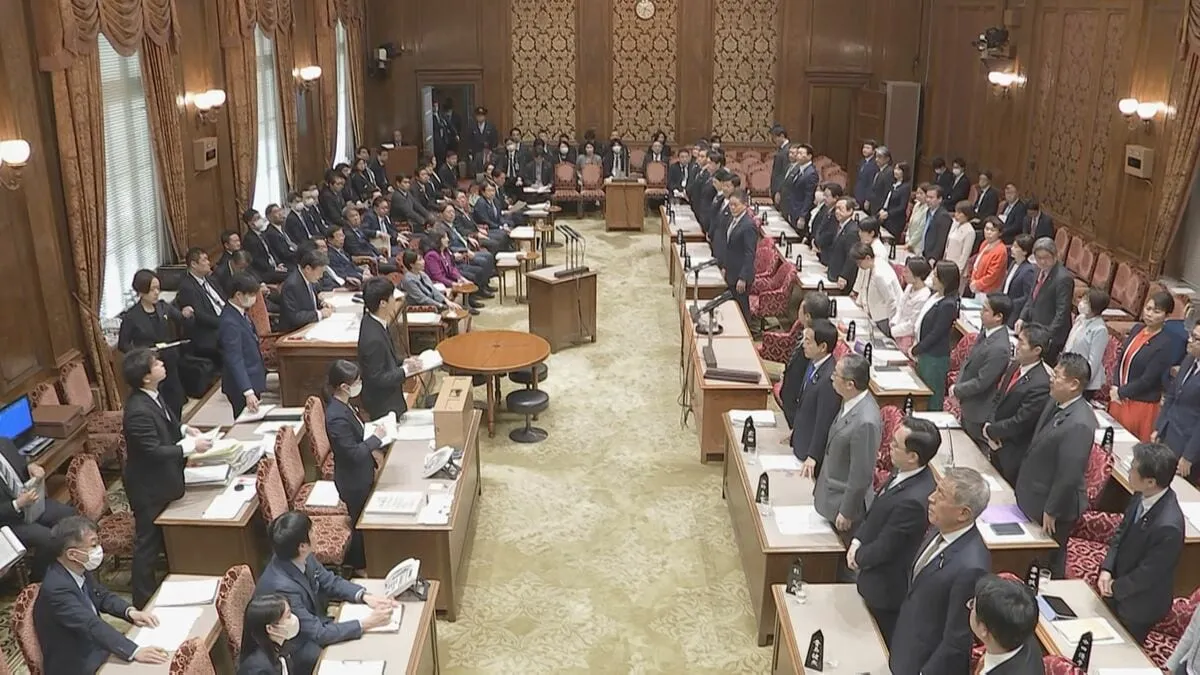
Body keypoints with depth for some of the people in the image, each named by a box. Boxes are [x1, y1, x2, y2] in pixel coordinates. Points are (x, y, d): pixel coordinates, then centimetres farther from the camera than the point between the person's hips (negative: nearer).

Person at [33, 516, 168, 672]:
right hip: (77, 667, -8)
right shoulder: (56, 588, -27)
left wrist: (130, 611, -5)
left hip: (93, 649, 8)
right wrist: (135, 652, -46)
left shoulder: (81, 570, -3)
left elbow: (103, 596, 14)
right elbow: (92, 626, -37)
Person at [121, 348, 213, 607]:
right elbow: (155, 451, -29)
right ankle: (144, 600, 21)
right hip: (148, 487, -10)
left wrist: (184, 429, 0)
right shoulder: (138, 411, -31)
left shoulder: (152, 396, -2)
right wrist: (191, 446, -22)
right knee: (148, 542, 6)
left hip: (161, 479, 10)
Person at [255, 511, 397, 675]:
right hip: (296, 654, -7)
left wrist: (365, 597, -13)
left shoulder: (302, 558, -12)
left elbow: (330, 581, 3)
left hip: (313, 626, 7)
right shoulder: (282, 588, -35)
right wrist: (367, 623, -27)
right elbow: (319, 634, -29)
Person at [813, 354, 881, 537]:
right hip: (831, 494, 8)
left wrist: (846, 513, -17)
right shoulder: (851, 401, -6)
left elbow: (862, 474, -25)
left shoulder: (866, 422, -33)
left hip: (845, 500, -8)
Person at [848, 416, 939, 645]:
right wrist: (857, 541, -5)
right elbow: (875, 510, 6)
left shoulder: (914, 500, -37)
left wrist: (858, 557, -7)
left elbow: (885, 548, -25)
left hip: (886, 587, -8)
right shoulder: (905, 474, -9)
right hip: (877, 577, 8)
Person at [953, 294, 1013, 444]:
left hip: (978, 411, -8)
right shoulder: (986, 331, -5)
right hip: (967, 406, 8)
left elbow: (981, 382, -26)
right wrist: (958, 384, -3)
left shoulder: (999, 348, -32)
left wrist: (956, 390, -12)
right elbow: (969, 359, 9)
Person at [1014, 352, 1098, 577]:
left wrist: (1050, 511, -17)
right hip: (1033, 497, 8)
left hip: (1052, 505, -8)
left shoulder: (1079, 424, -30)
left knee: (1050, 560, 13)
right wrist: (1022, 486, 17)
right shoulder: (1056, 402, -2)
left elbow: (1069, 475, -26)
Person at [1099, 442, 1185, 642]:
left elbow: (1148, 573, -26)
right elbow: (1122, 530, 1)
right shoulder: (1142, 495, -14)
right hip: (1117, 587, 7)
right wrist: (1106, 569, -10)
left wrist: (1116, 588, -12)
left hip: (1138, 604, -6)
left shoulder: (1168, 526, -38)